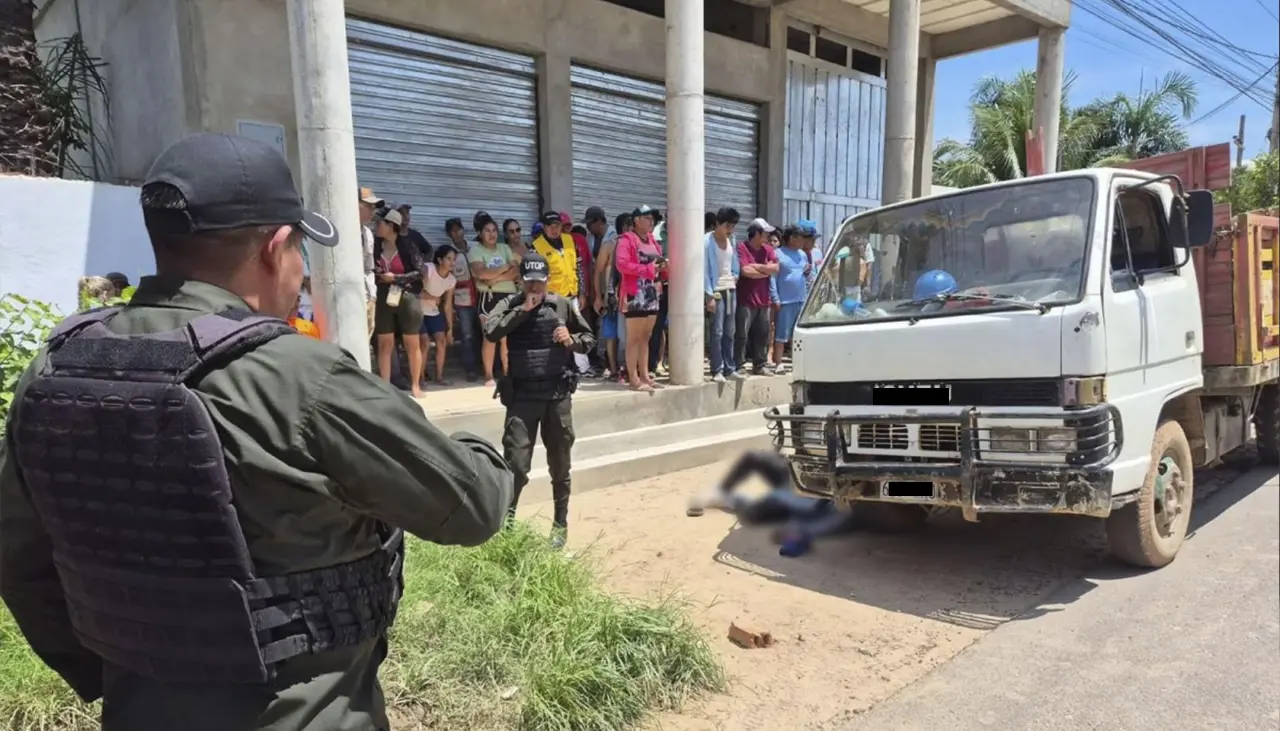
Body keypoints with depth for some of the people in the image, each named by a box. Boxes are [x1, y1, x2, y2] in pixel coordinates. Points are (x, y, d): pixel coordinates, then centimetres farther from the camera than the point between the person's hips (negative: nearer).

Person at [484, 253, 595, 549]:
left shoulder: (563, 305, 5)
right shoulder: (510, 305, 1)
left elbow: (590, 339, 12)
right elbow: (491, 333, -17)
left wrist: (572, 340, -8)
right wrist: (524, 309, -15)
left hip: (558, 395, 2)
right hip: (522, 395, -1)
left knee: (560, 465, 12)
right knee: (515, 464, -6)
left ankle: (560, 524, 27)